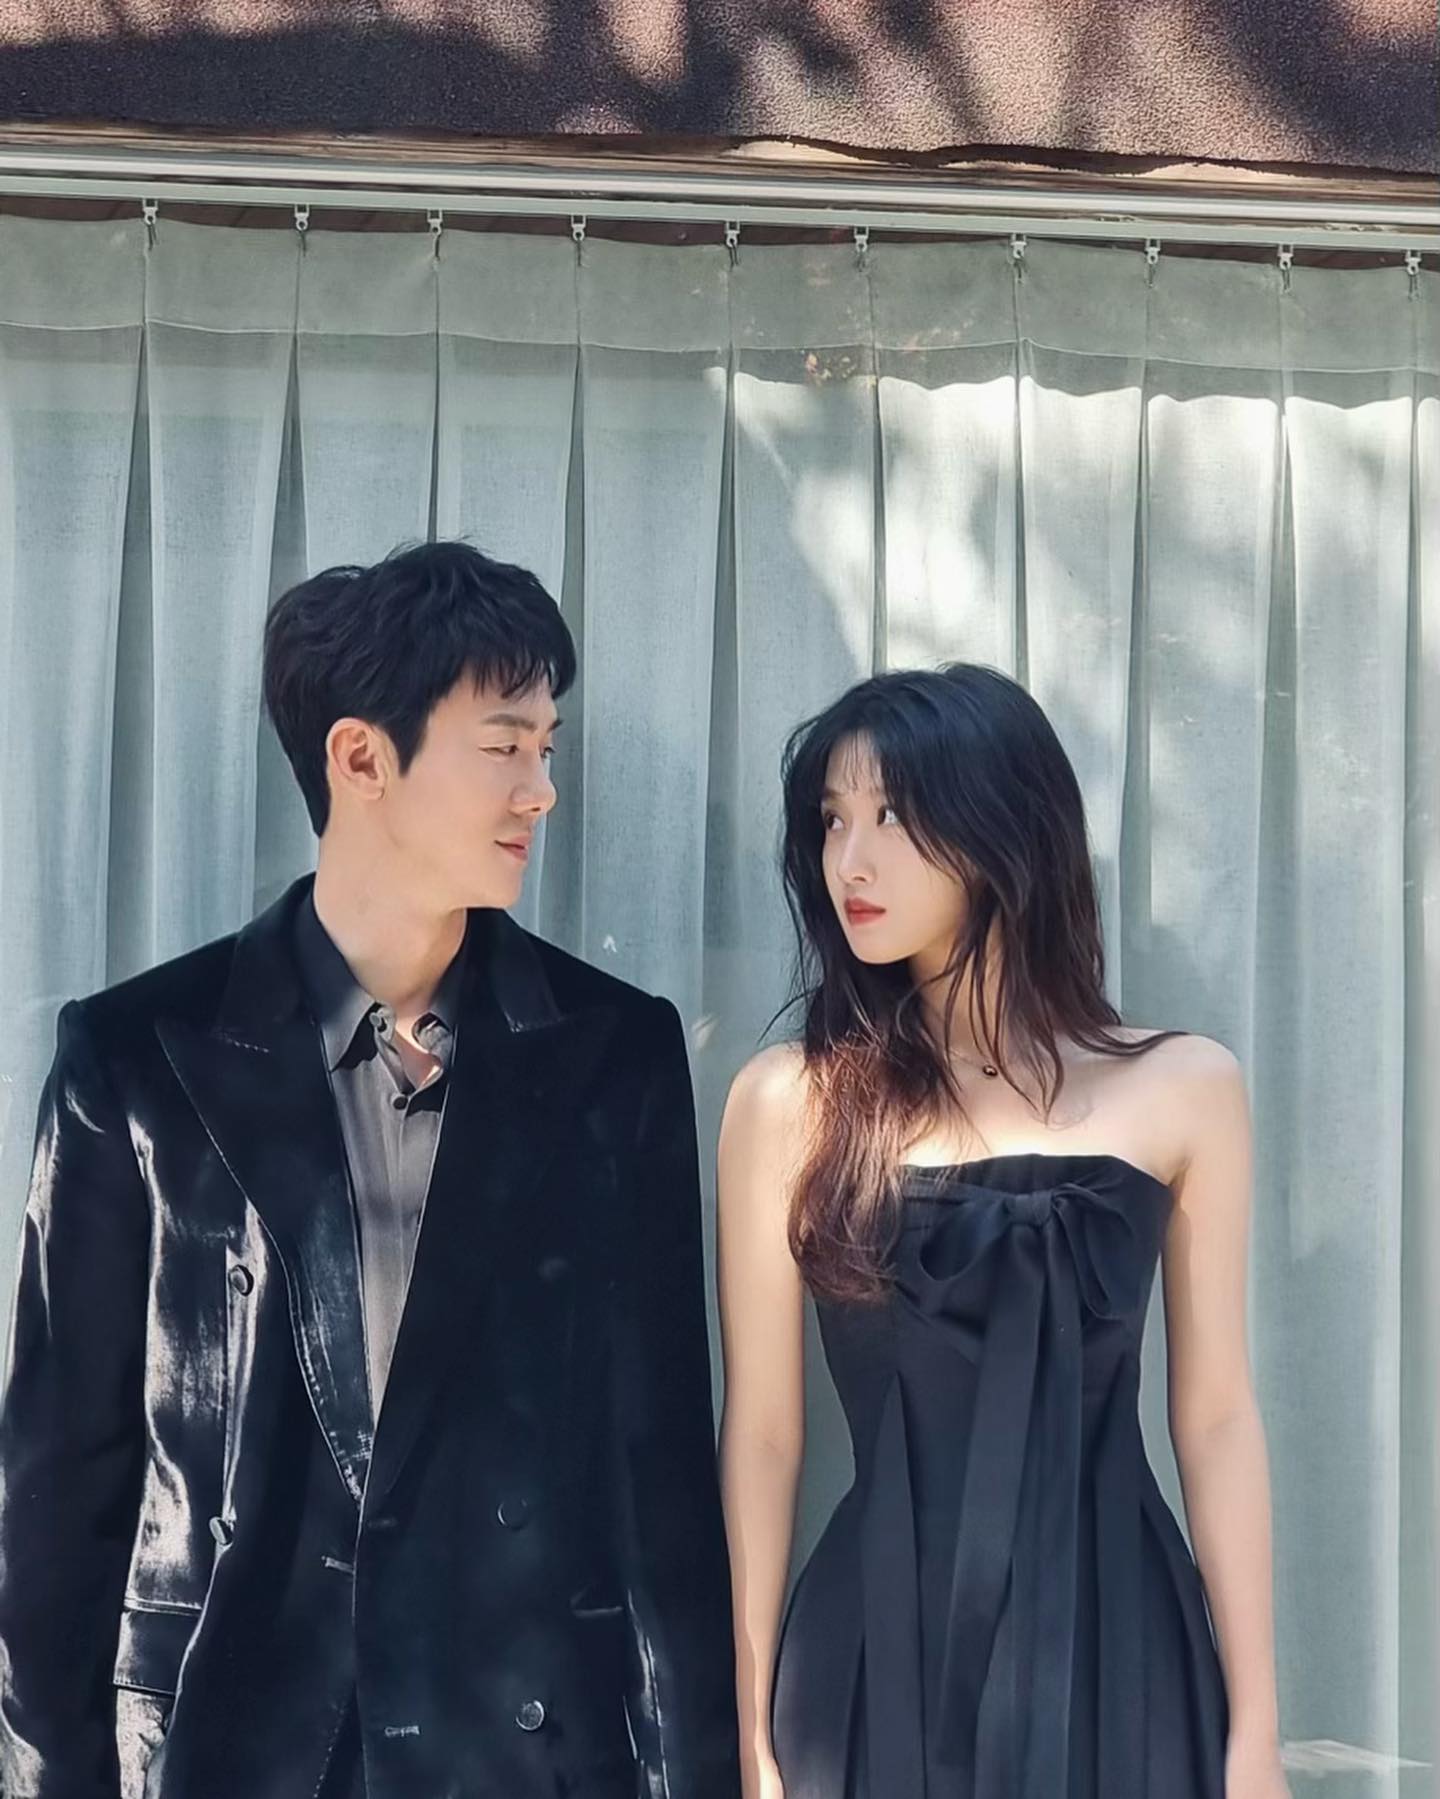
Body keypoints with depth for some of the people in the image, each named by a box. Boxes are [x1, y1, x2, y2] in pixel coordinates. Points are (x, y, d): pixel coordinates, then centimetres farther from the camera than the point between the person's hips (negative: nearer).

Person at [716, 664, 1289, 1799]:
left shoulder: (1182, 1087, 0)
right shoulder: (790, 1099, -2)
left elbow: (1217, 1416, 2)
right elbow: (762, 1432, -1)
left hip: (1118, 1654, 1)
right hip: (880, 1661, -1)